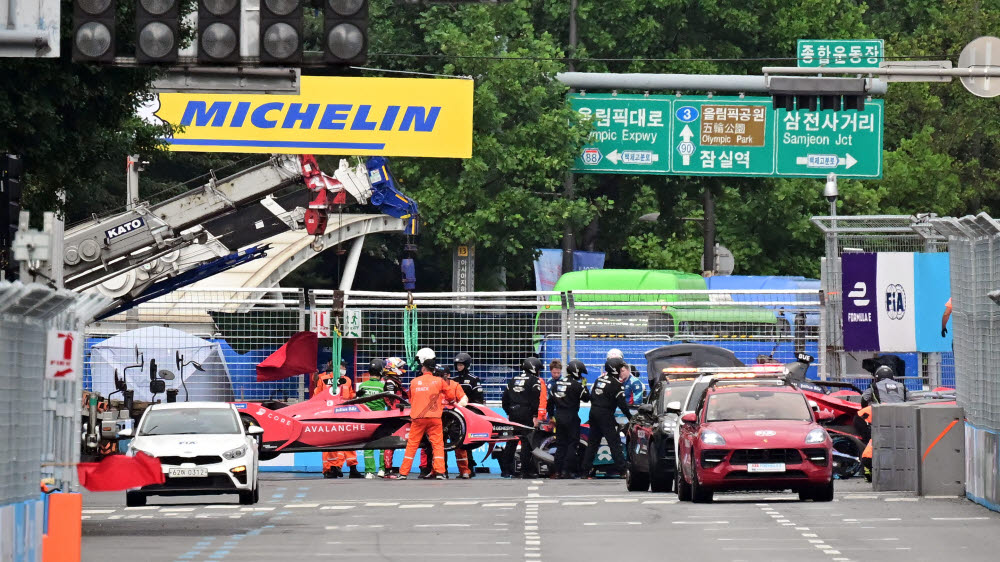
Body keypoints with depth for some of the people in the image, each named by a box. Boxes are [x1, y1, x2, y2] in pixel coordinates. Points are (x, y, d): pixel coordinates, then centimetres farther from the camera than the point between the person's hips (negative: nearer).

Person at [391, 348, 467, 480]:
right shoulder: (439, 381, -2)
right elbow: (451, 394, 10)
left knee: (412, 445, 5)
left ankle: (403, 473, 5)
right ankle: (439, 471, -4)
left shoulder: (414, 382, 2)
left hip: (417, 418, 1)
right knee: (437, 444, 4)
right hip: (434, 417, -1)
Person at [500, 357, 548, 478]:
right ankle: (525, 471, -6)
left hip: (513, 413, 6)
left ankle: (505, 470, 11)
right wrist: (535, 416, -11)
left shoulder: (513, 380, 16)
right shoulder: (535, 381, -4)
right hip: (526, 414, -6)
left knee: (511, 442, 10)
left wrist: (508, 412, 22)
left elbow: (505, 398, 16)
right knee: (526, 442, -4)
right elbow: (536, 399, -13)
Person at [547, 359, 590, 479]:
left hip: (558, 416, 6)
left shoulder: (558, 383, 10)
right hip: (571, 417, -6)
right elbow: (586, 398, -4)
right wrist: (584, 386, 8)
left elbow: (551, 400, 13)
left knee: (560, 444, 11)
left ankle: (557, 470, 9)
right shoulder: (577, 385, -11)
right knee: (572, 443, 0)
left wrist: (551, 415, 20)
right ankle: (567, 470, -6)